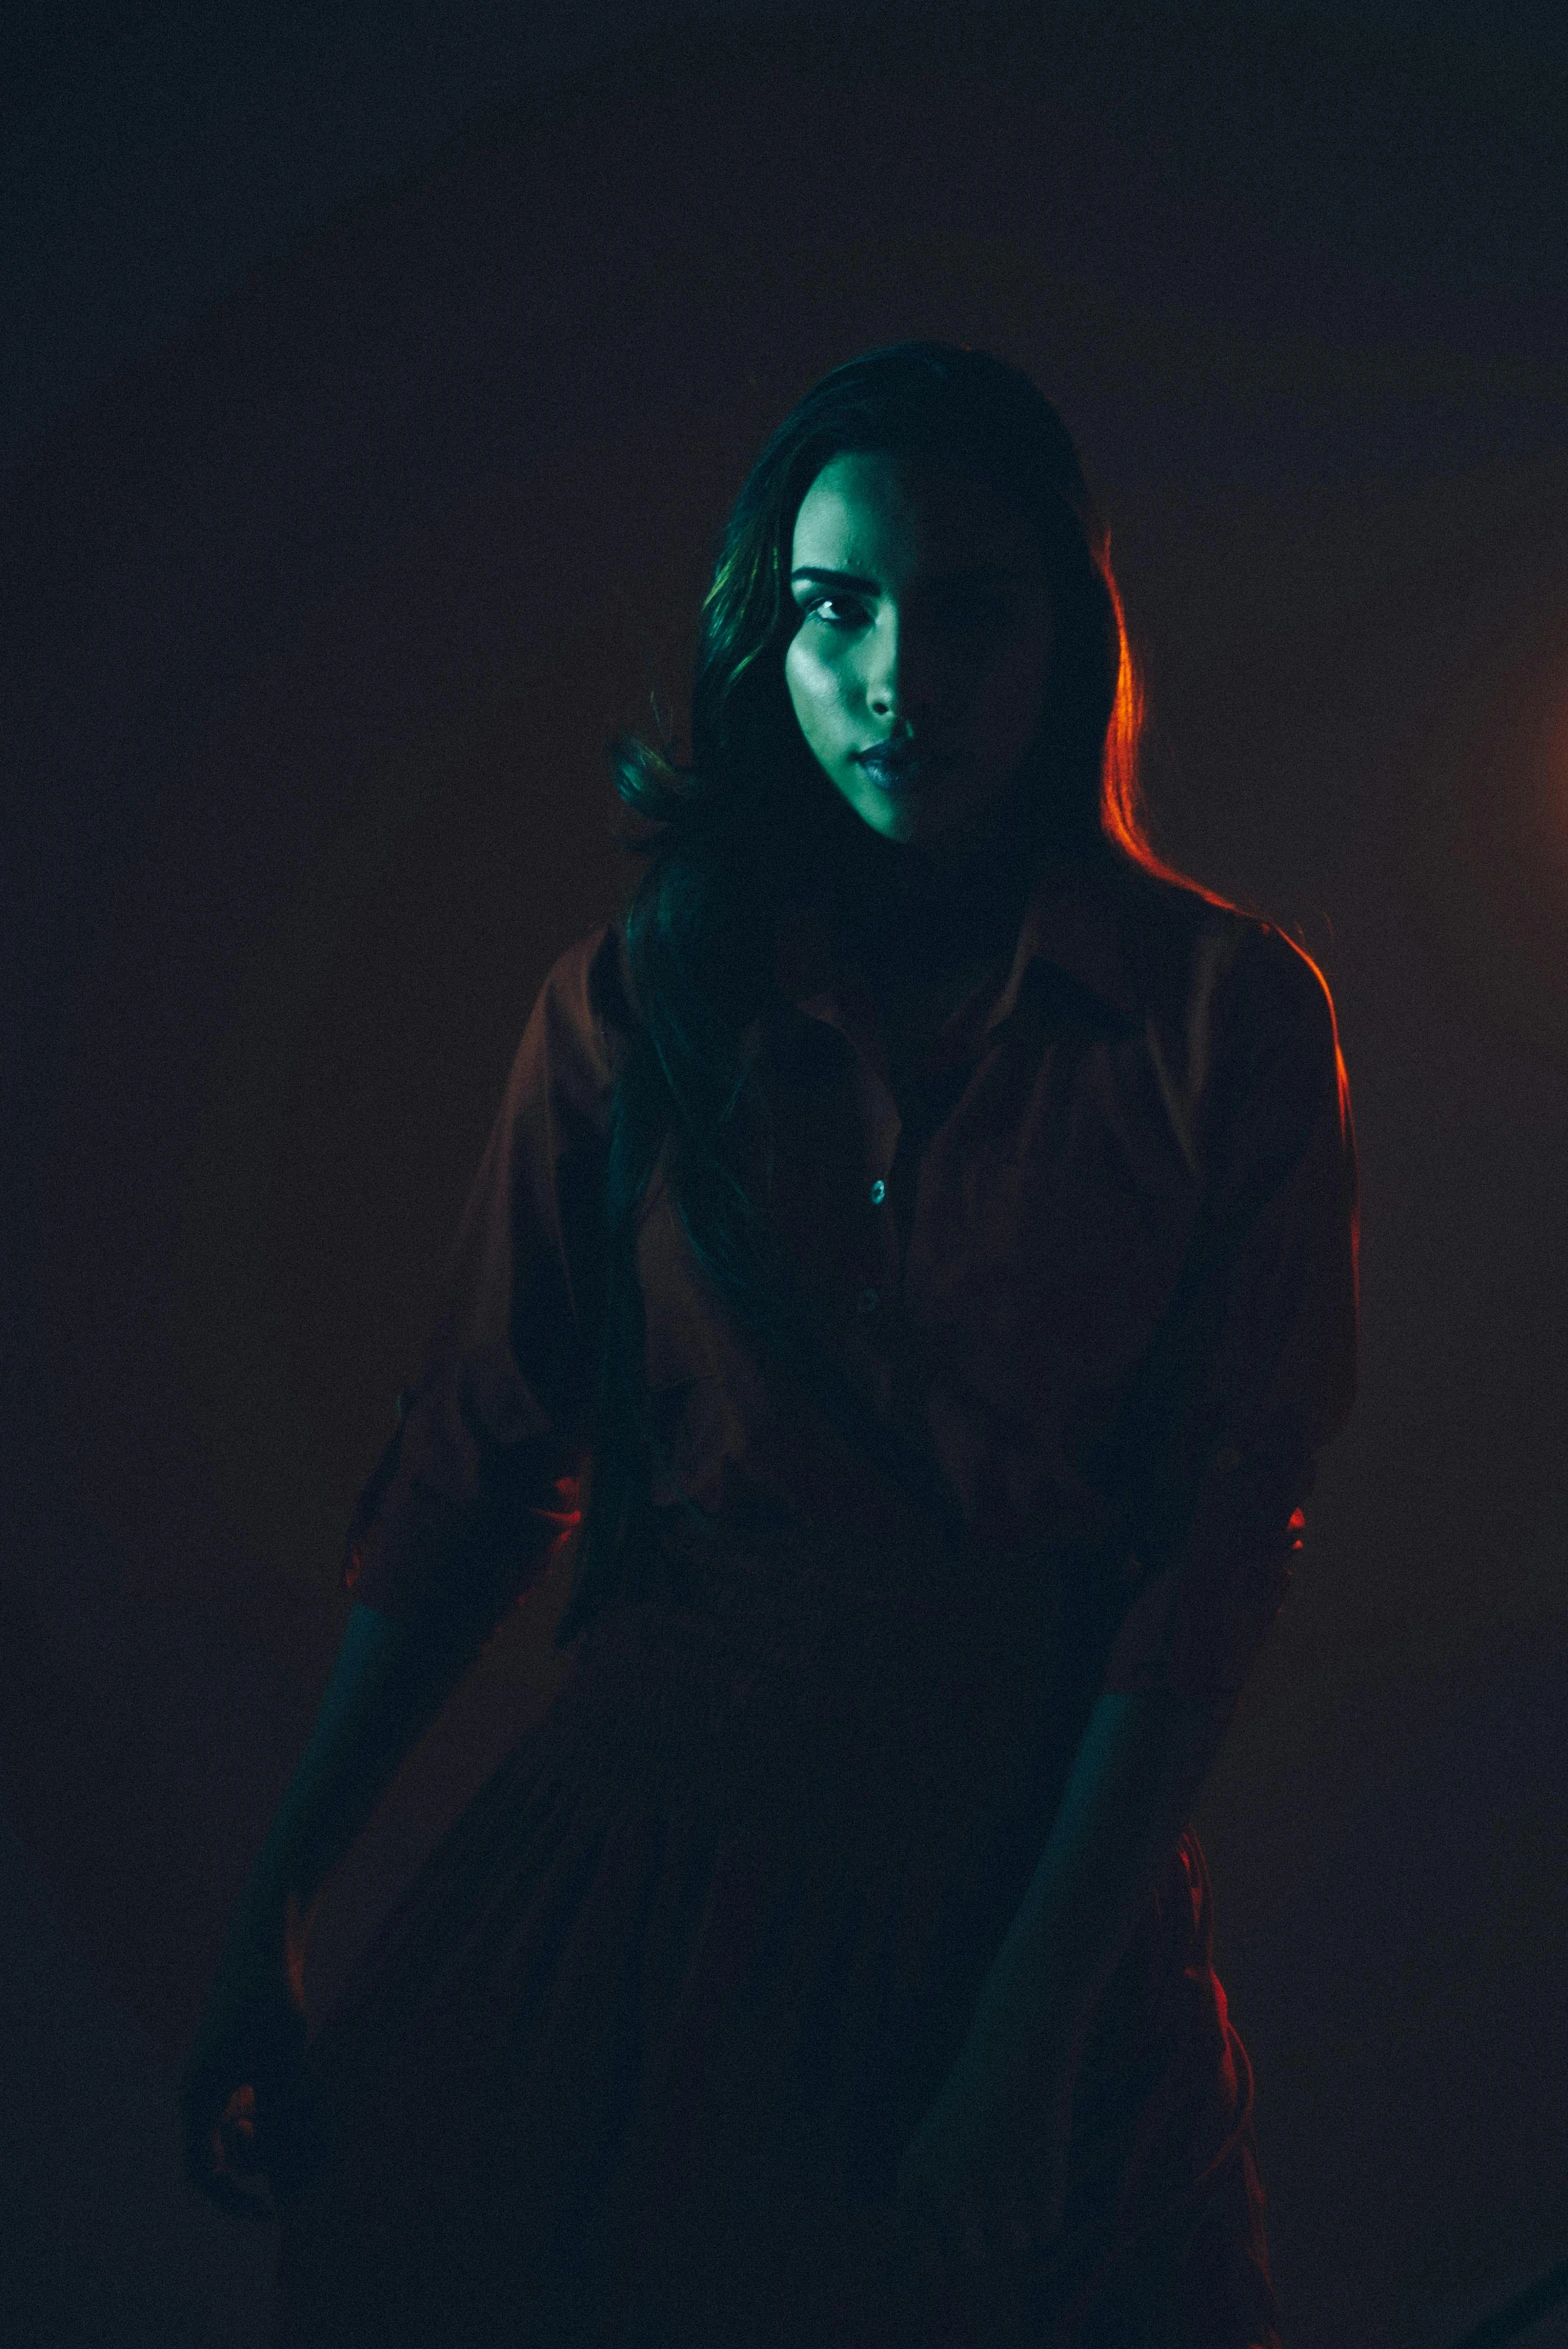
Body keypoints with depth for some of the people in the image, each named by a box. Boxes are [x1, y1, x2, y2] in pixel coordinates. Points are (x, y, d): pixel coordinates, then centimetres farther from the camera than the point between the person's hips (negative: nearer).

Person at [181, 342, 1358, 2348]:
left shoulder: (1230, 1015, -5)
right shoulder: (636, 1001, 0)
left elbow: (1229, 1526, -9)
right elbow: (473, 1470, 0)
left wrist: (1026, 2039, -15)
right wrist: (269, 1919, -3)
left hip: (1042, 1864, -1)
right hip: (638, 1850, 2)